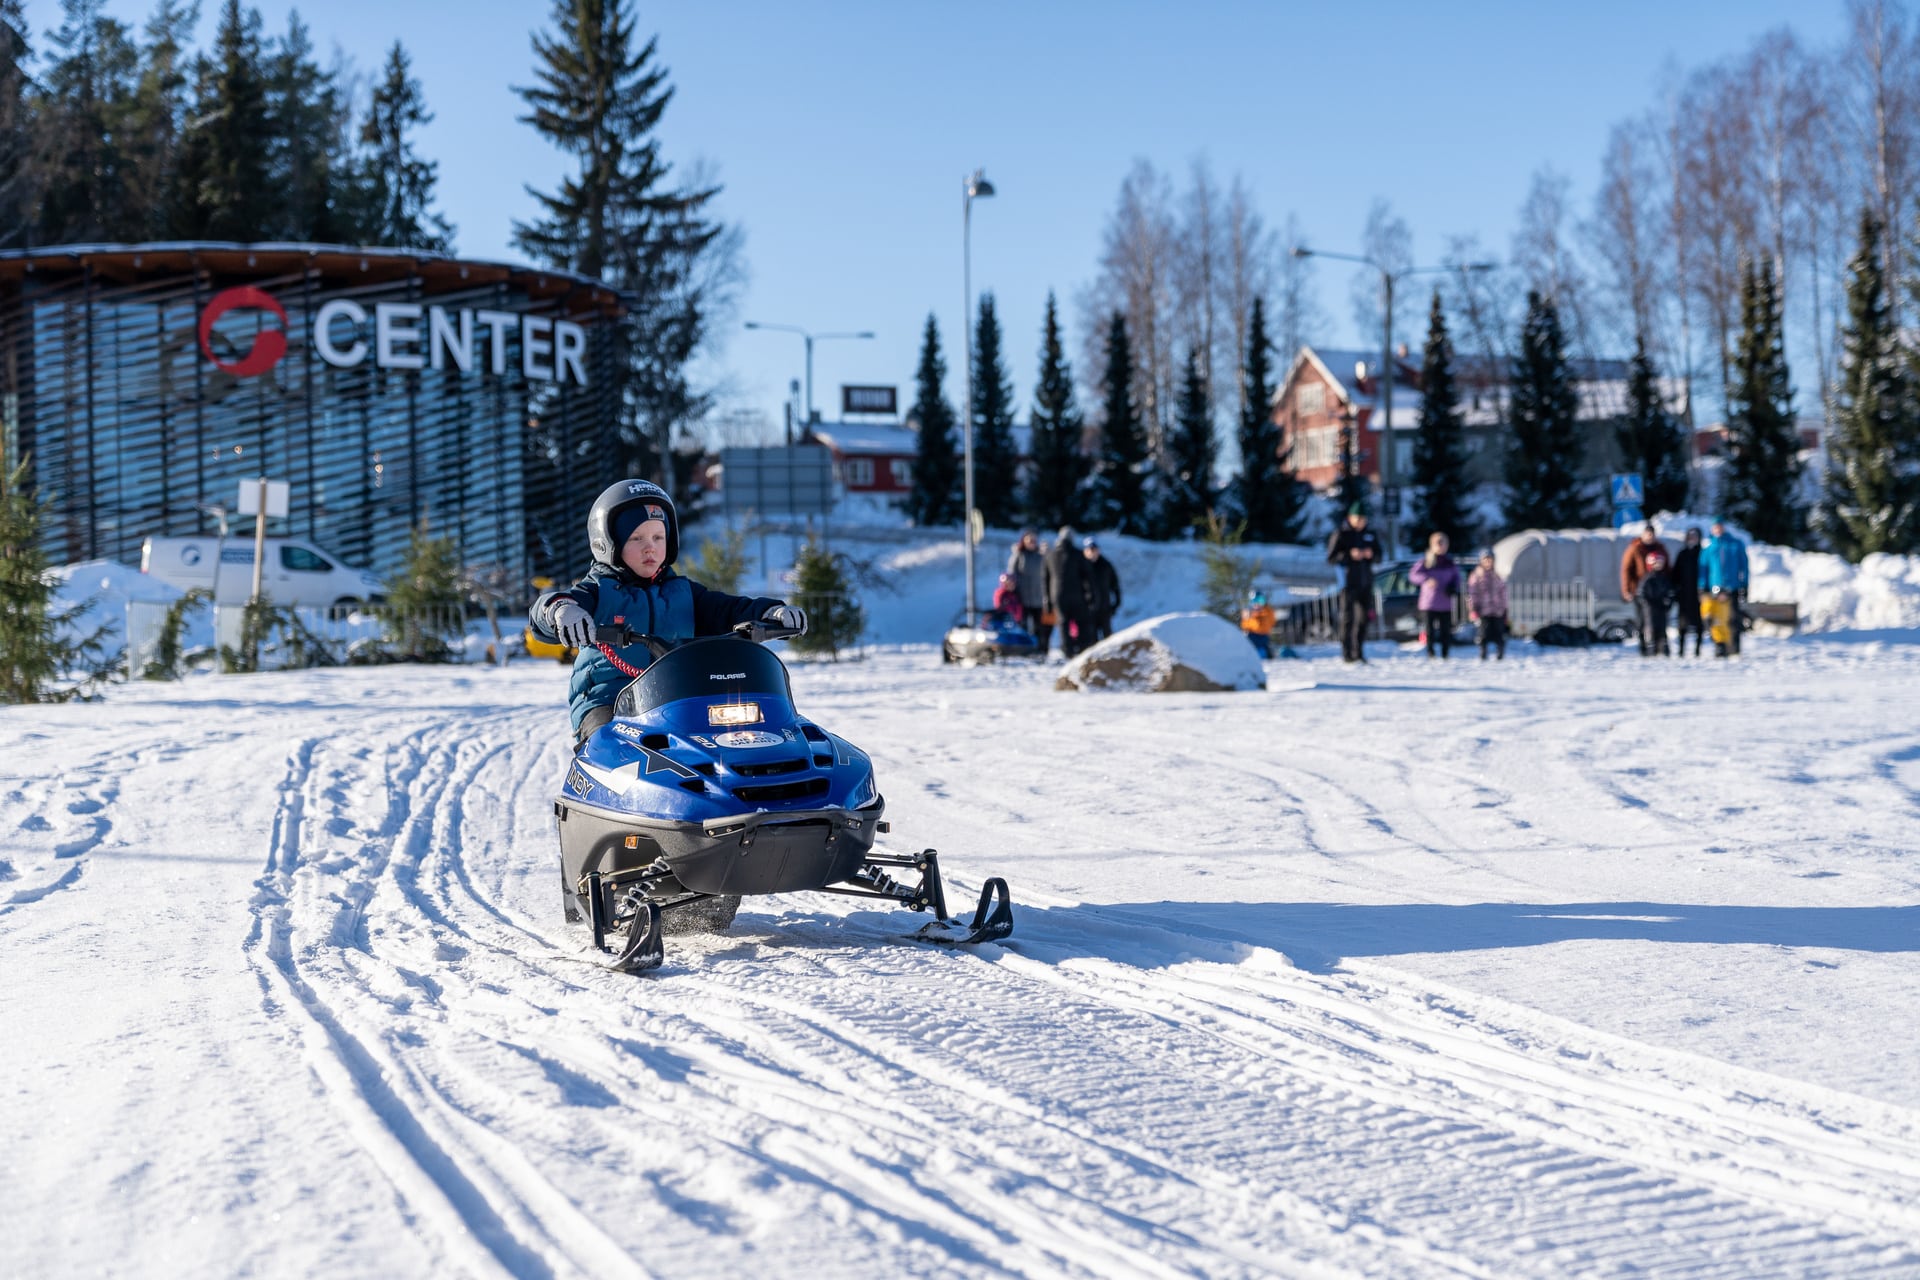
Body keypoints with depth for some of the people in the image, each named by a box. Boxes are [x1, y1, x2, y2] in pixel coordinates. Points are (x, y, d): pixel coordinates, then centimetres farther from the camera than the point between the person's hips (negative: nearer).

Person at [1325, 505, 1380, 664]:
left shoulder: (1370, 535, 12)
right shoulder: (1341, 534, -3)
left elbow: (1378, 555, 18)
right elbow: (1331, 558, -6)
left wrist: (1371, 554, -5)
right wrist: (1349, 555, -20)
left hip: (1366, 582, 5)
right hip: (1348, 581, -5)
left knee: (1363, 618, 7)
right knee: (1347, 617, -7)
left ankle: (1358, 653, 14)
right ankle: (1346, 653, -5)